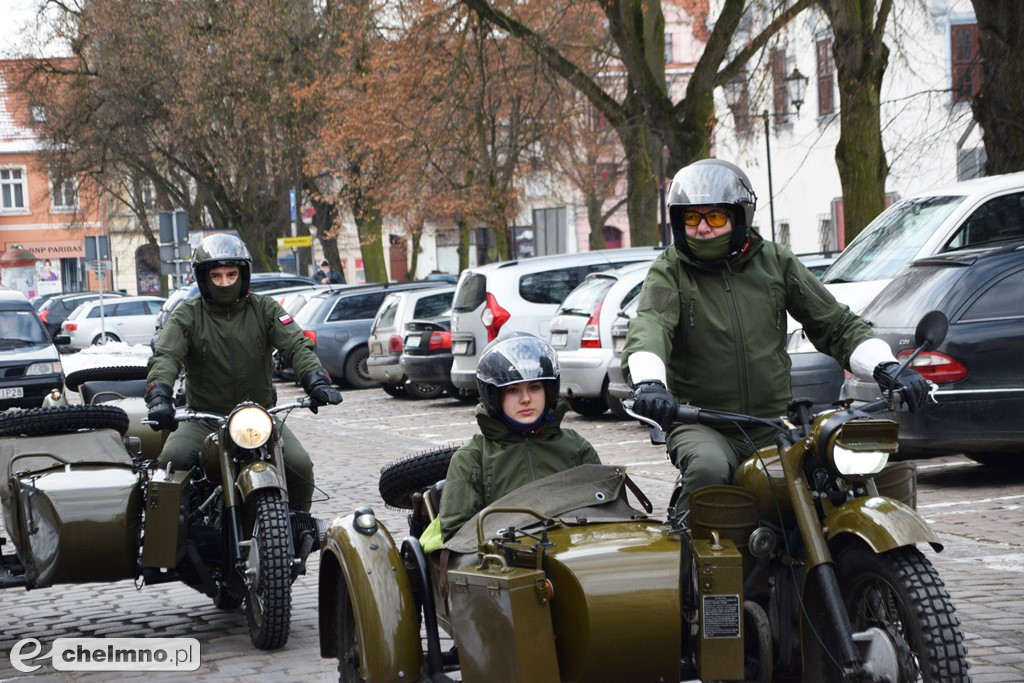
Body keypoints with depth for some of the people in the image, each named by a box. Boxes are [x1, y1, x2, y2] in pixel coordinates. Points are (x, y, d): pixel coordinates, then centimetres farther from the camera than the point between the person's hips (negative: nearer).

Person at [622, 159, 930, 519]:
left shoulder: (775, 262, 10)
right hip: (702, 426, -3)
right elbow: (649, 326, -19)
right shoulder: (670, 272, 2)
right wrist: (648, 381, -41)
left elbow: (836, 324, 12)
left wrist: (886, 368, -5)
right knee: (708, 469, -35)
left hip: (775, 422, 3)